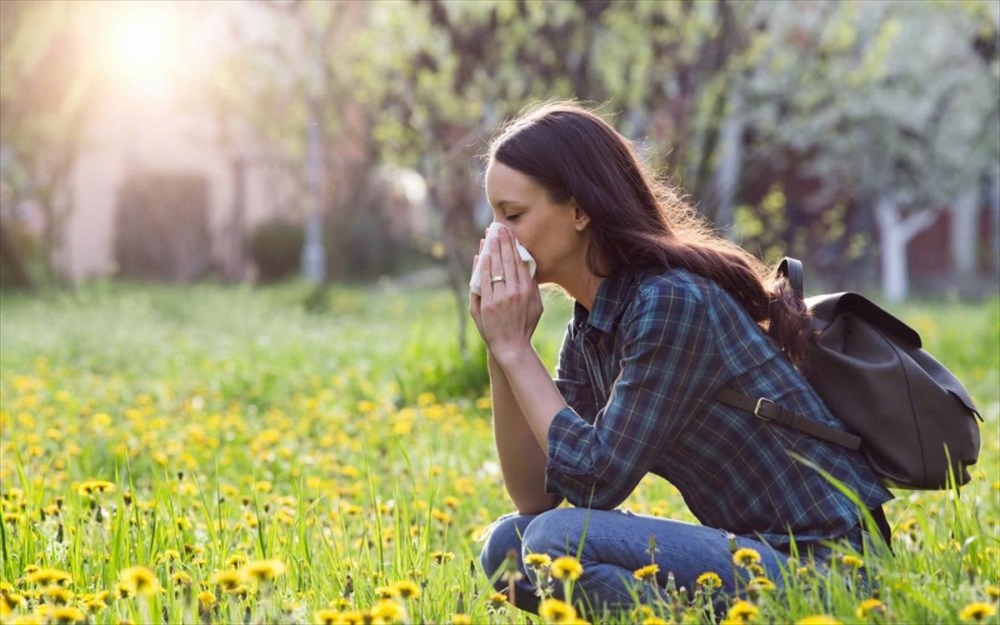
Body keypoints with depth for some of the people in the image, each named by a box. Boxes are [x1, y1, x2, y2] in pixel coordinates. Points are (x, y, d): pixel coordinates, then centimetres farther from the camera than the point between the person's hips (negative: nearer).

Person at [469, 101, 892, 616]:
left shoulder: (673, 303, -19)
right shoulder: (588, 330, 8)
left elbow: (596, 481, -18)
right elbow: (535, 498, 6)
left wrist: (517, 349, -12)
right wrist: (501, 352, -2)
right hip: (748, 552, 9)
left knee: (558, 543, -23)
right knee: (509, 546, 1)